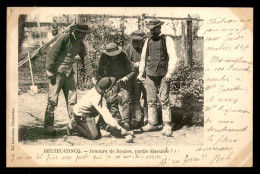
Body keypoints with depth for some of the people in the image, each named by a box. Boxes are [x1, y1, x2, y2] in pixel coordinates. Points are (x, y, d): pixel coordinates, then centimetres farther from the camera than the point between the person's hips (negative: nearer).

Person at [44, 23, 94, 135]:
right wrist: (49, 70, -17)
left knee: (72, 99, 7)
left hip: (69, 73, 7)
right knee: (53, 99, -6)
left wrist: (91, 75, 6)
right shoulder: (64, 38, -13)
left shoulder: (80, 44, 9)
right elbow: (51, 53, -14)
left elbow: (85, 59, 14)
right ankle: (48, 125, 1)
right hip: (57, 73, -7)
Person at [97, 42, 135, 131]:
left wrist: (126, 77, -30)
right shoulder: (104, 57, -14)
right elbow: (99, 73, -5)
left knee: (126, 99, -15)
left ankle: (125, 121, -12)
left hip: (123, 79, -1)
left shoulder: (123, 55, -16)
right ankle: (118, 121, 3)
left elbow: (131, 71, -11)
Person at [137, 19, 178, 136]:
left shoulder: (167, 40, 1)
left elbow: (173, 57, -5)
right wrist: (141, 72, 17)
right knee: (151, 100, 6)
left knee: (164, 100, -5)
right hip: (150, 74, 5)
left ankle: (167, 125, 2)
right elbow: (143, 57, 24)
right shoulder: (148, 41, 15)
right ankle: (152, 124, 14)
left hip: (163, 74, -5)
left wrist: (170, 72, -14)